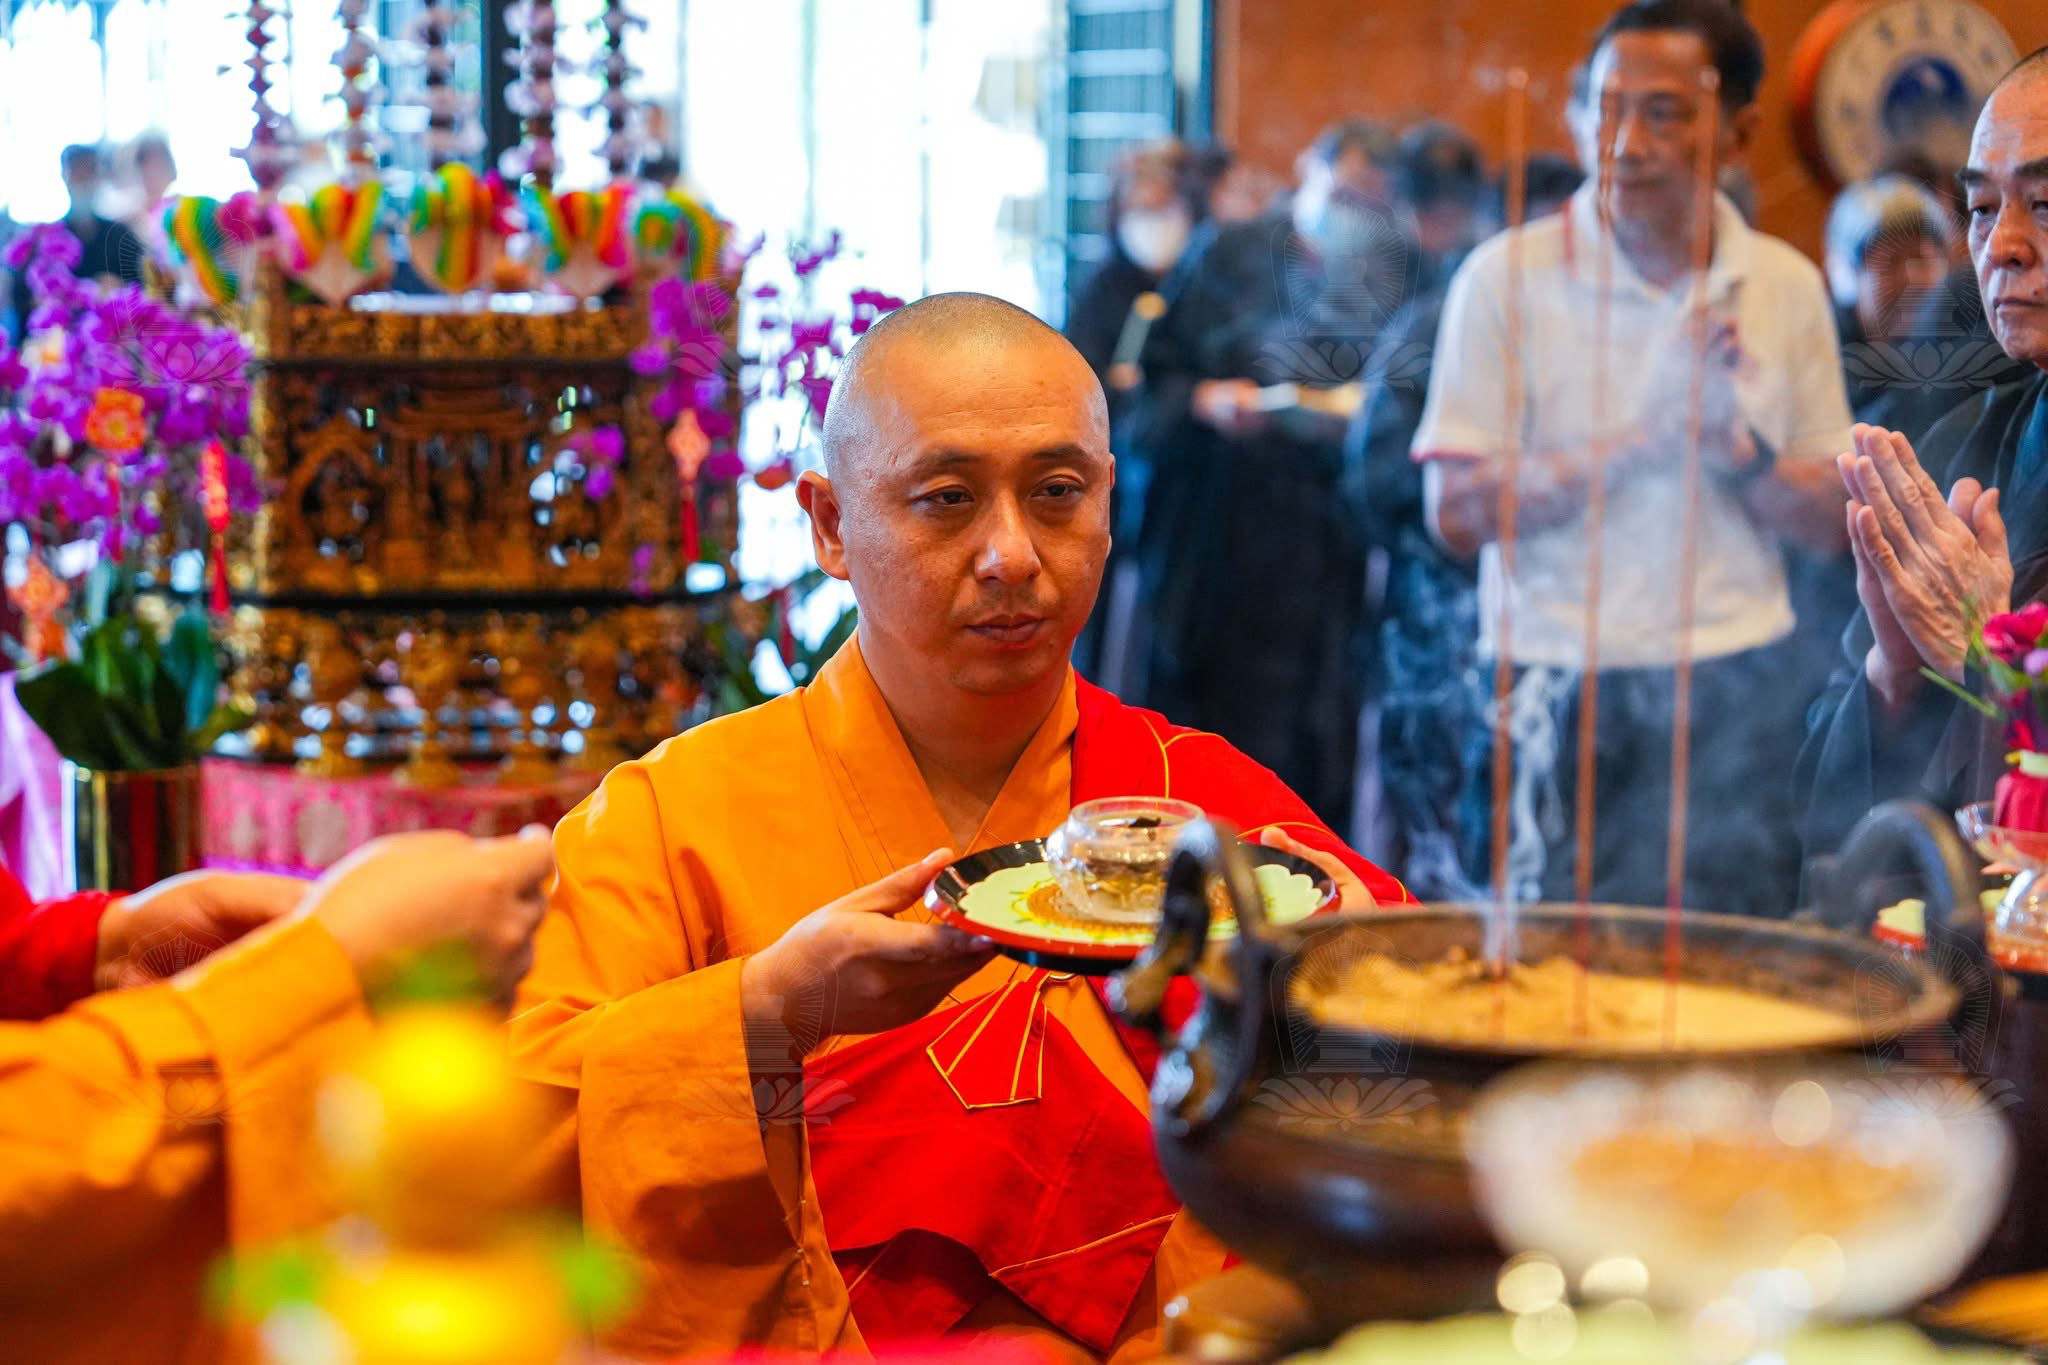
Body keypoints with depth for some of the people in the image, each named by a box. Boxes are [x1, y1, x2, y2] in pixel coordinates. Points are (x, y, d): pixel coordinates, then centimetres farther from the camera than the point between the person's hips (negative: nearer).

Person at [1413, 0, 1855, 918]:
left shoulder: (1785, 285, 6)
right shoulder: (1509, 277, -5)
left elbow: (1830, 523, 6)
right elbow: (1457, 512, -11)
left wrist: (1737, 447, -14)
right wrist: (1647, 434, -17)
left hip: (1738, 698, 3)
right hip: (1567, 697, -3)